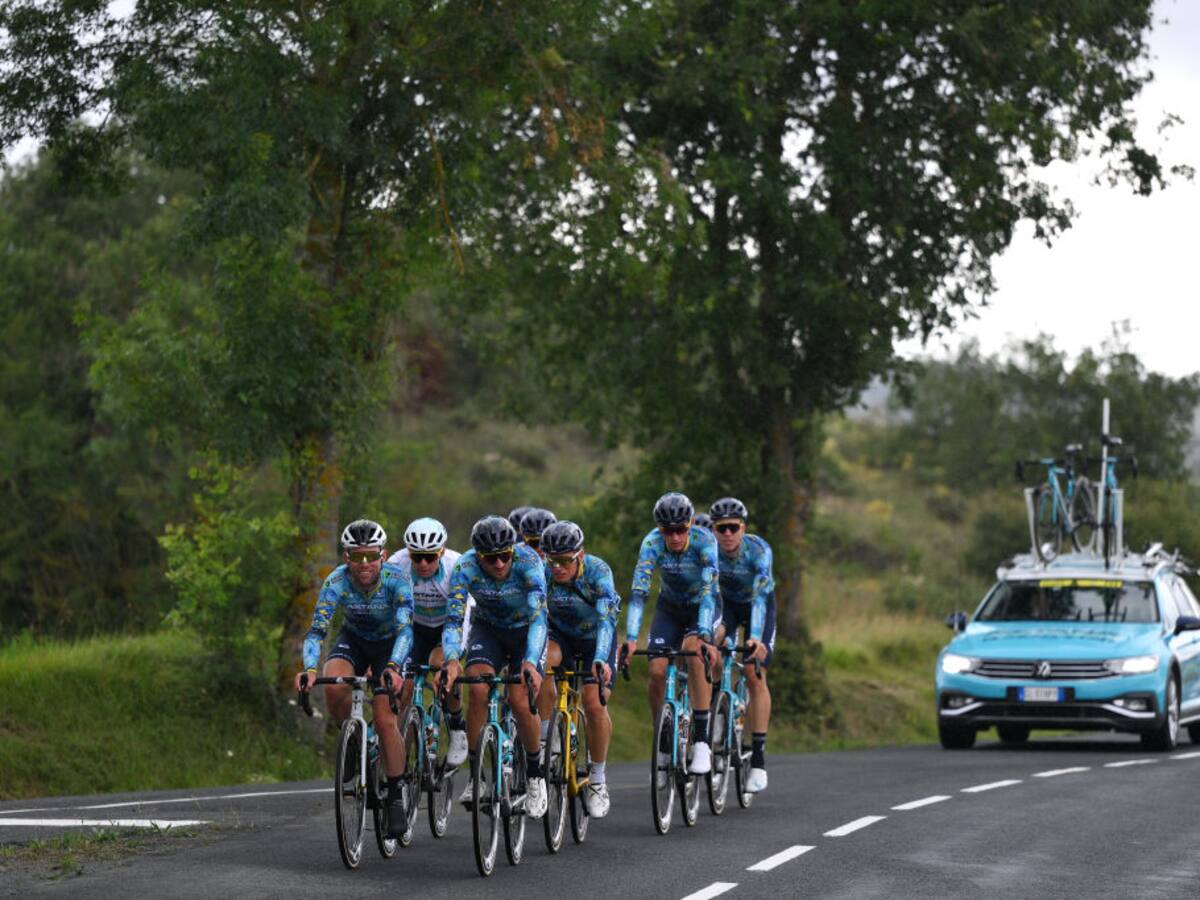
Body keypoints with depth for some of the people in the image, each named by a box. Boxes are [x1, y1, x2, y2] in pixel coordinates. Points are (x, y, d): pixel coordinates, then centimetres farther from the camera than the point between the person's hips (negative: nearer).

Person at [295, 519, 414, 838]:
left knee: (385, 720, -16)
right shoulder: (337, 582, -27)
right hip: (353, 640, 2)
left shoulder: (397, 580, -30)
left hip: (389, 646, -1)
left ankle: (396, 799, -2)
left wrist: (393, 667, -57)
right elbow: (316, 630, -32)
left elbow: (405, 629, -39)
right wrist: (309, 669, -50)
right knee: (334, 688, -30)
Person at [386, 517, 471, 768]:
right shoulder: (397, 566, -29)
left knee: (438, 662, -30)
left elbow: (460, 616, -39)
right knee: (403, 686, -12)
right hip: (417, 626, 2)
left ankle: (457, 725, -7)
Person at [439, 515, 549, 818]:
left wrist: (530, 663, -54)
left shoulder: (527, 561, -32)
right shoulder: (465, 568, -26)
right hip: (488, 628, 2)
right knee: (479, 690, -24)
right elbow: (452, 619, -31)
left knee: (520, 701, -19)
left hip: (526, 630, -2)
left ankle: (535, 776, 5)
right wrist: (452, 661, -50)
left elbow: (539, 615, -39)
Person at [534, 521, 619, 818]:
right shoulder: (542, 573, -23)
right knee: (541, 661, -33)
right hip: (561, 635, 2)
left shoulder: (597, 571, -30)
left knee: (595, 705, -19)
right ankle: (545, 736, -18)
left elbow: (606, 619, -41)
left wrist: (601, 659, -56)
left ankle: (597, 779, 0)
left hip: (596, 637, -2)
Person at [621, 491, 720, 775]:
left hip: (703, 606, -2)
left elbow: (709, 591, -38)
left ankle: (701, 741, -30)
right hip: (669, 608, 3)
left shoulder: (705, 542, -30)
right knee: (657, 670, -16)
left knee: (693, 651, -32)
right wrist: (631, 638, -45)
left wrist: (704, 636, -51)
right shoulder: (652, 544, -25)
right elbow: (638, 591, -33)